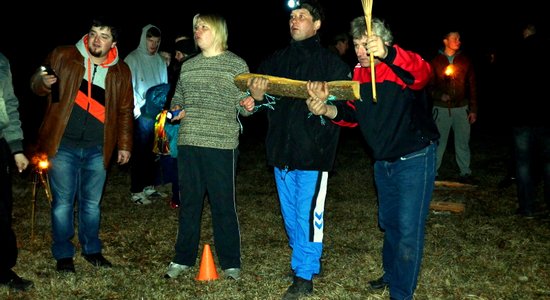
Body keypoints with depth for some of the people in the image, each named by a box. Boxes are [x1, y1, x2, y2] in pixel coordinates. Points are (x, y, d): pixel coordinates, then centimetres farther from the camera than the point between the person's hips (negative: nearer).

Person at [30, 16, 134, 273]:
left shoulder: (121, 72, 5)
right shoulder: (63, 56, -2)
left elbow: (125, 111, 13)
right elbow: (35, 83, 3)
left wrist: (124, 144, 10)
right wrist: (43, 83, -22)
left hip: (97, 149, 2)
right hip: (63, 145, -2)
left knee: (92, 203, 13)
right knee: (63, 202, 3)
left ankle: (92, 250, 29)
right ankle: (63, 255, 18)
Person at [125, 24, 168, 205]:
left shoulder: (160, 61, 13)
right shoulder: (132, 59, -4)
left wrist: (164, 106, 4)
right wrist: (140, 109, -13)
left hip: (158, 114, 6)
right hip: (142, 115, -5)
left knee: (155, 152, 10)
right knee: (140, 152, -2)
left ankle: (150, 186, 22)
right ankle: (136, 191, 4)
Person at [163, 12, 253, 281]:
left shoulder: (236, 64, 2)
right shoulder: (188, 66, 15)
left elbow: (243, 104, 1)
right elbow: (178, 96, 26)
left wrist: (249, 105, -21)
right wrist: (176, 109, 5)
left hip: (221, 145, -4)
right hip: (188, 143, 5)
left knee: (223, 205, 1)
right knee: (188, 203, 12)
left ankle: (230, 263, 13)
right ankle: (183, 259, 24)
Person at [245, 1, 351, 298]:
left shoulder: (331, 62, -3)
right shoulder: (275, 60, 11)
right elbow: (257, 96, 9)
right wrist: (258, 96, -14)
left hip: (313, 150, -6)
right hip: (281, 147, 6)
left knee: (308, 214, -3)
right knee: (290, 213, 16)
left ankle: (304, 274, 10)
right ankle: (308, 259, 34)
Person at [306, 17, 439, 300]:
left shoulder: (401, 67, -19)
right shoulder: (358, 74, 3)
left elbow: (422, 73, -43)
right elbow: (352, 114, 7)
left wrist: (387, 53, -61)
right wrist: (328, 109, -14)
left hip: (414, 160, -7)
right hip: (383, 162, 7)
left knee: (408, 229, -4)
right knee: (388, 221, 22)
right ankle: (391, 273, 42)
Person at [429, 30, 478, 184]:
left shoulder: (465, 61, 7)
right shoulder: (436, 61, 2)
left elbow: (472, 86, 8)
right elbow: (429, 85, 4)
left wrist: (473, 109, 3)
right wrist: (440, 95, -16)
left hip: (461, 108, 2)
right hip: (441, 108, -2)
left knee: (463, 142, 6)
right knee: (438, 142, 1)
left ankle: (465, 173, 15)